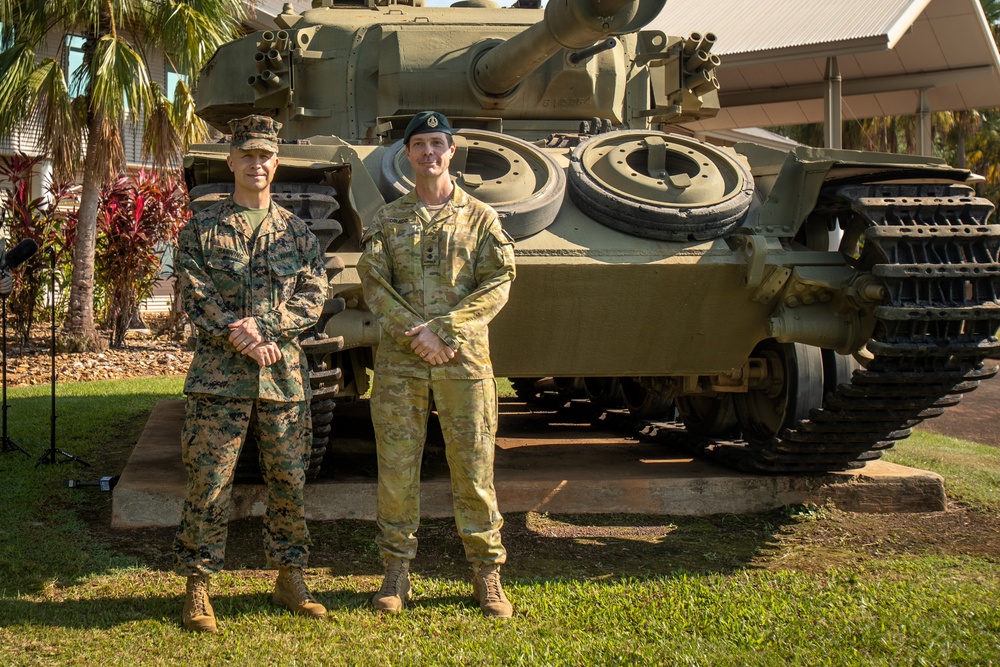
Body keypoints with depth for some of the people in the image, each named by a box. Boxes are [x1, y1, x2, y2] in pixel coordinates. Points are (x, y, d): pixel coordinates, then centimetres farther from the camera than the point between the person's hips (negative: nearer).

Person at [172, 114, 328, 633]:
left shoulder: (297, 232, 12)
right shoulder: (201, 230, 6)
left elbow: (314, 297, 3)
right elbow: (196, 298, -3)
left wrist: (262, 327, -12)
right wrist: (242, 340, -14)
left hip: (284, 376, 2)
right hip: (218, 375, -2)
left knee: (289, 483, 7)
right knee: (208, 485, -2)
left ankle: (290, 580, 20)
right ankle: (197, 589, 8)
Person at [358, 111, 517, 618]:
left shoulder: (479, 216, 8)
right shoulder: (388, 219, 12)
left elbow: (498, 284, -2)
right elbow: (373, 282, 1)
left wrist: (444, 329, -13)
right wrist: (415, 331, -13)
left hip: (463, 356, -1)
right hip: (398, 361, 1)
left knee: (473, 466, 0)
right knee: (396, 467, 2)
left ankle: (486, 574, 10)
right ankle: (396, 571, 13)